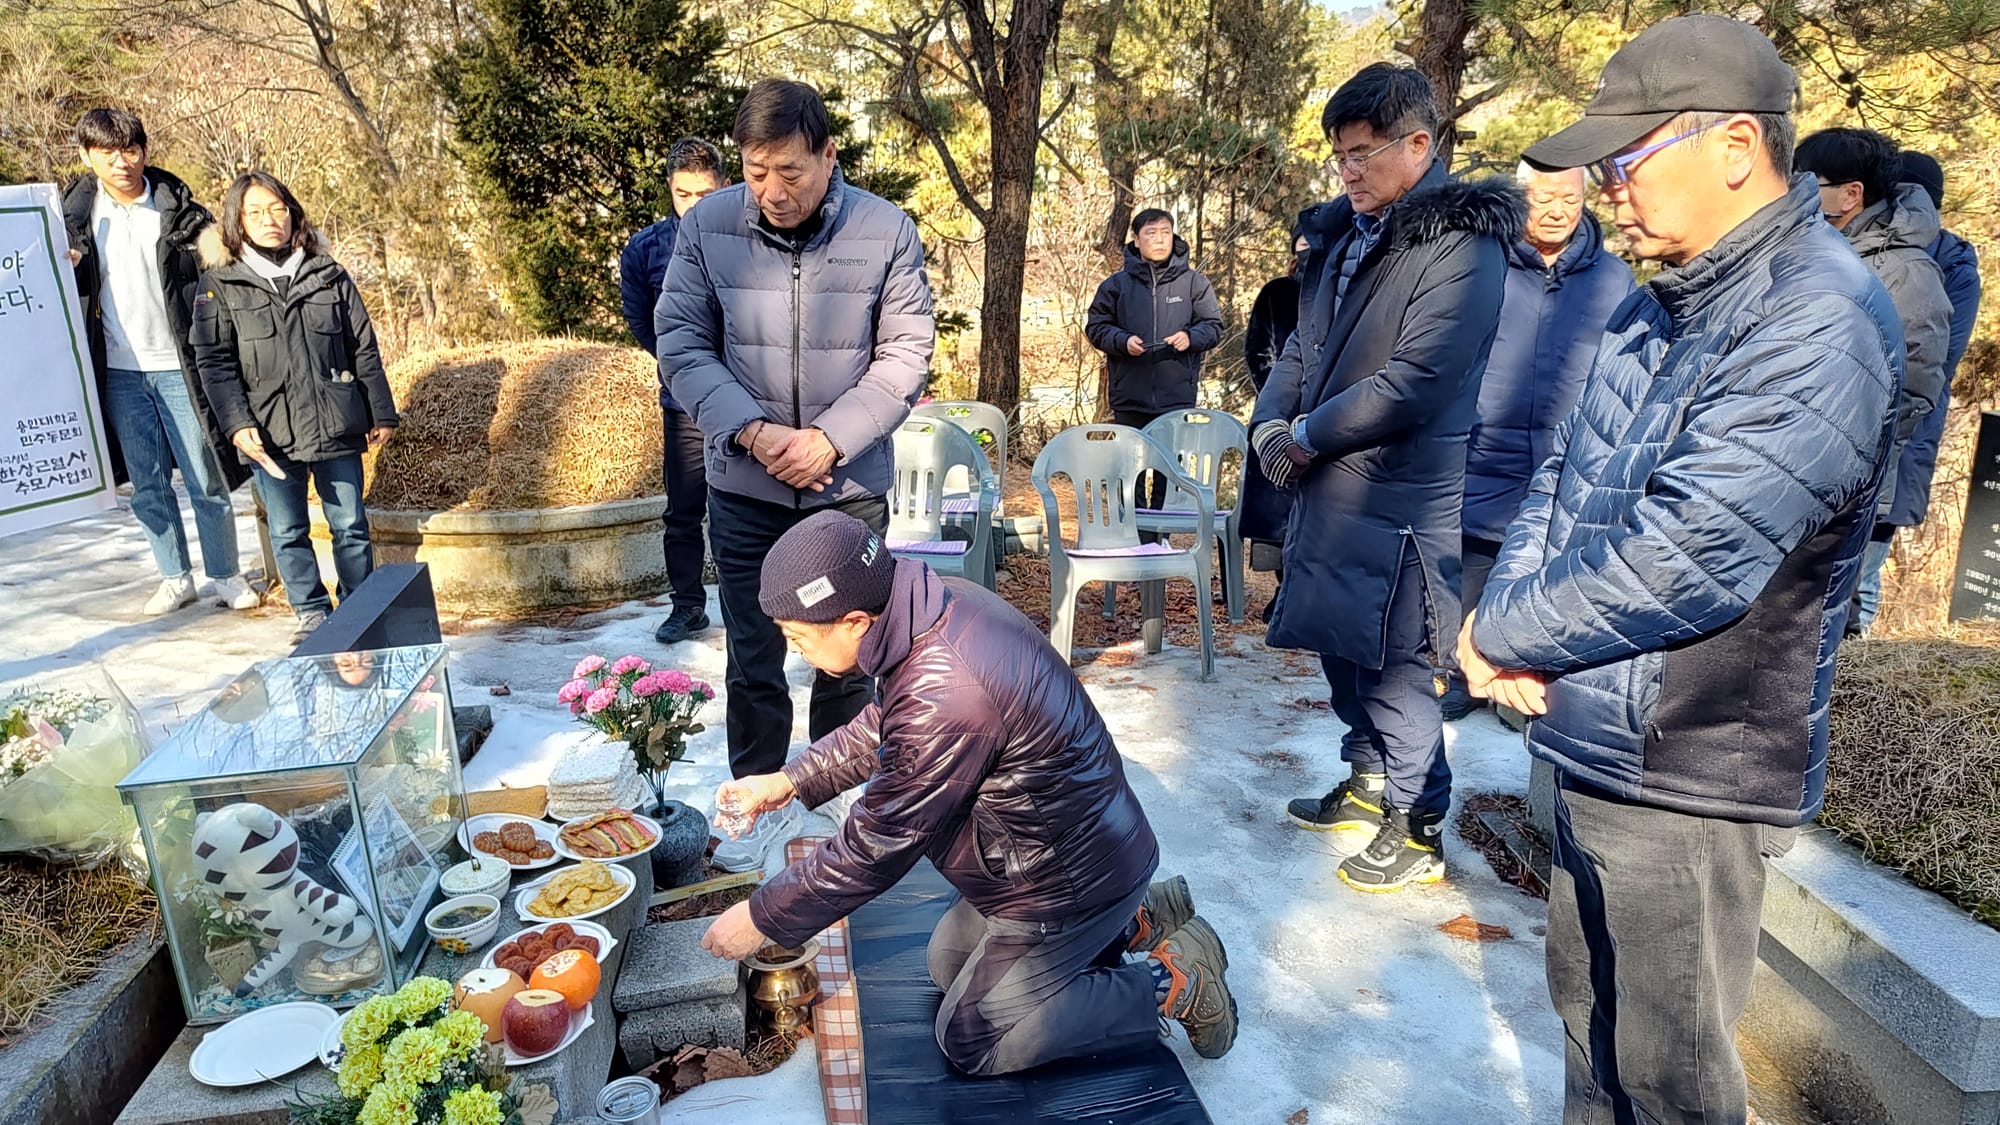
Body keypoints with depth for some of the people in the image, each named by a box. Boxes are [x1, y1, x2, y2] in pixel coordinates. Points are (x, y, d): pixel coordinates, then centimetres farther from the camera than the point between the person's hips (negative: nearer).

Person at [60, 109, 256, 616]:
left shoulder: (179, 209, -2)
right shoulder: (75, 214, 4)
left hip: (179, 366, -2)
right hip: (119, 372, 3)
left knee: (206, 480, 2)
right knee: (147, 486, 9)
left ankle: (226, 575, 16)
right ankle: (175, 578, 22)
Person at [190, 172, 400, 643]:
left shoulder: (328, 275, 5)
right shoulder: (219, 286, 2)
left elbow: (364, 350, 8)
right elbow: (214, 362, -1)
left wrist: (382, 413, 6)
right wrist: (237, 423, -13)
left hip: (337, 426, 0)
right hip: (270, 432, 0)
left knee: (350, 525, 8)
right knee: (288, 531, 8)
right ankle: (312, 612, 23)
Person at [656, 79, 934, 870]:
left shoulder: (886, 231, -8)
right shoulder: (706, 226, -6)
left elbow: (904, 354, -6)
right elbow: (681, 345, -4)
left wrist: (831, 439, -16)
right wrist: (753, 431, -18)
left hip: (851, 485, 0)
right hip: (744, 486, 1)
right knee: (753, 656, 10)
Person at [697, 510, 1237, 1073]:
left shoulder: (943, 697, -37)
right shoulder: (938, 602, -8)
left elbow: (875, 847, -25)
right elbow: (880, 727, 11)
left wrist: (762, 919, -11)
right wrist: (788, 781, 7)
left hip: (1070, 878, -9)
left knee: (969, 1041, 7)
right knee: (948, 965, 25)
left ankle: (1173, 982, 9)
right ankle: (1136, 917, 22)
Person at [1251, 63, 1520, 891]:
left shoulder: (1463, 243, -14)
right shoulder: (1344, 232, 11)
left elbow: (1414, 382, -21)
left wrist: (1310, 435, -13)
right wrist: (1271, 423, -1)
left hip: (1401, 496, -8)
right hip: (1326, 486, 8)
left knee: (1394, 665, 0)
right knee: (1339, 646, 18)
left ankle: (1418, 829, 17)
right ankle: (1369, 784, 37)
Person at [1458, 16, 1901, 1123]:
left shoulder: (1819, 322, -20)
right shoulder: (1656, 308, 10)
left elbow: (1682, 560, -27)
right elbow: (1561, 477, 11)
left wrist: (1501, 633, -14)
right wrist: (1509, 610, -7)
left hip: (1685, 777, -8)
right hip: (1593, 741, 8)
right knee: (1587, 1006, 23)